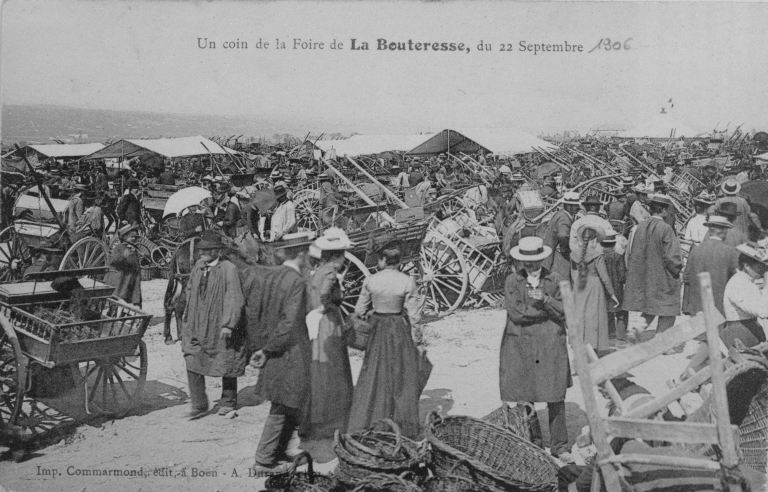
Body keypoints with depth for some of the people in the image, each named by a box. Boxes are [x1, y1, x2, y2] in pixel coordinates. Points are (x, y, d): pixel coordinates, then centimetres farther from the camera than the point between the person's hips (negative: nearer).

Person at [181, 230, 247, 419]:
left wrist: (228, 324, -22)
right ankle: (198, 405, 8)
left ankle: (227, 402, 27)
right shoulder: (198, 266, 5)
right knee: (192, 363, -2)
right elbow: (190, 290, 19)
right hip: (197, 326, 5)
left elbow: (235, 299, -18)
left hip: (221, 327, -5)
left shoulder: (228, 269, -15)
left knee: (226, 365, 8)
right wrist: (188, 315, 14)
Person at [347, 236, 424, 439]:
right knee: (403, 380, 11)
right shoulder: (408, 282, -12)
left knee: (373, 379, 11)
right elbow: (414, 316, -10)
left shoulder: (370, 281, -8)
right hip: (401, 333, -1)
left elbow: (359, 311, 0)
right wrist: (417, 341, 1)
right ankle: (404, 429, 19)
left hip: (377, 333, 1)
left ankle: (361, 429, 13)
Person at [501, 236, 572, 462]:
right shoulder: (512, 281, 2)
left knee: (556, 398, 3)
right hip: (520, 344, -1)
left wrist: (545, 300, -15)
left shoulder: (554, 279, 8)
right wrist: (548, 312, -6)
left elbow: (563, 311, 2)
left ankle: (559, 446, 15)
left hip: (551, 344, 1)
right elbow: (515, 313, -9)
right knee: (523, 398, 0)